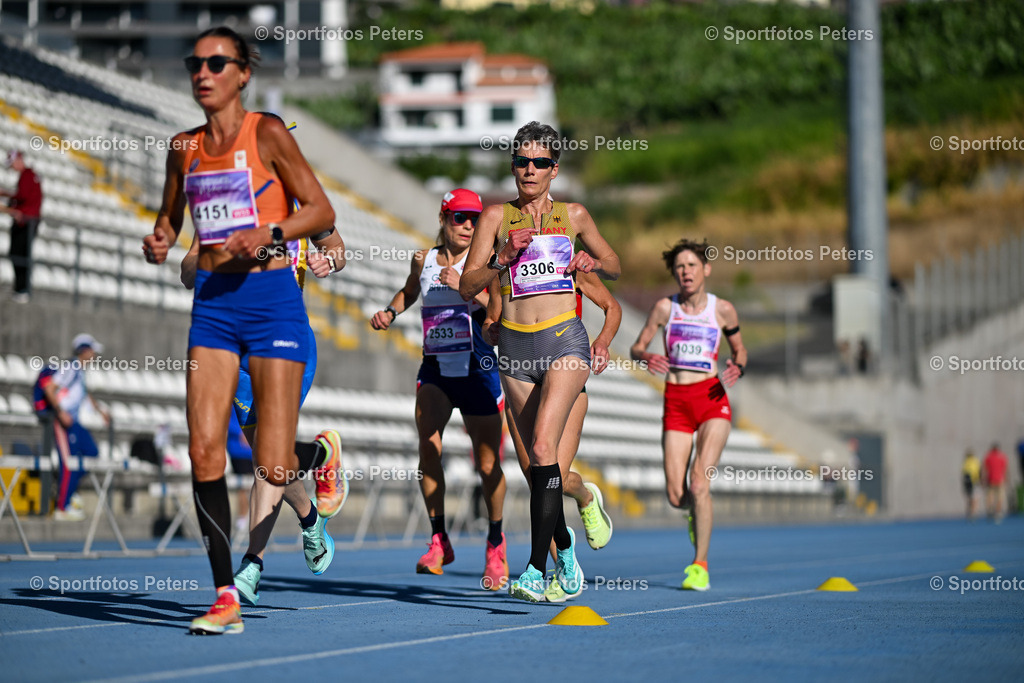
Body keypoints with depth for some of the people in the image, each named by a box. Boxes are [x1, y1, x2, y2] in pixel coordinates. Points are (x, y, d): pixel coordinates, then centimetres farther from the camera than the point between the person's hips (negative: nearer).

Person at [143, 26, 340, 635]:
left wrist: (268, 234, -19)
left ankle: (324, 454, 32)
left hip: (271, 295, -4)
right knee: (205, 449, -8)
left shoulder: (267, 133, -4)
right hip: (213, 301, 5)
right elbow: (170, 216, 26)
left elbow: (321, 211, -3)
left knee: (275, 467, -6)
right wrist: (159, 241, 4)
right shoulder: (185, 147, 11)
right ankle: (226, 598, -2)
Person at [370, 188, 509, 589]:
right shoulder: (423, 259, 7)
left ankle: (495, 543, 22)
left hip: (478, 369, -3)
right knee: (428, 444, -17)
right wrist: (390, 312, 11)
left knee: (487, 463, 0)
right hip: (435, 369, 3)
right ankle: (439, 540, -7)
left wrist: (465, 287, -26)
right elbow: (410, 292, 29)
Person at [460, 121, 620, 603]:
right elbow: (468, 287, 2)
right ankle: (563, 542, 35)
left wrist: (593, 262, 1)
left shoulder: (573, 215, 9)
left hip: (564, 341, -2)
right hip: (515, 345, 2)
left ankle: (537, 568, -23)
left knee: (543, 445, -20)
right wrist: (506, 255, -13)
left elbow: (614, 267, 22)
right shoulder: (497, 216, 7)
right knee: (537, 459, 8)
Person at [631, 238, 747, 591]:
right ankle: (697, 513, 35)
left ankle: (700, 566, -8)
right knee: (675, 496, -4)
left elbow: (739, 350, 16)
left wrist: (737, 368, -7)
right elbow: (636, 347, 9)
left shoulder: (723, 310, 3)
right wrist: (646, 357, -15)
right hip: (676, 403, 2)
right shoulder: (665, 307, 3)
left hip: (712, 400, -2)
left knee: (699, 482, -19)